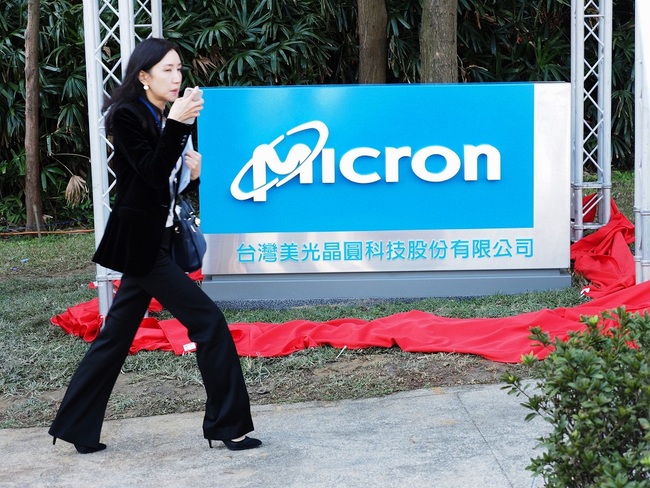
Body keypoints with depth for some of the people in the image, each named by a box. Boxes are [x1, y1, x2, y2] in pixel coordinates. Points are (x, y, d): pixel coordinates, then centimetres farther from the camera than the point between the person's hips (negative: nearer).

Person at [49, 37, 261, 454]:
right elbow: (152, 174, -22)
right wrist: (177, 125, -27)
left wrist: (193, 175, 0)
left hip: (155, 241, 9)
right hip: (139, 242, -9)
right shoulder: (128, 116, -11)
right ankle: (230, 425, -1)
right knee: (208, 321, -9)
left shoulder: (164, 120, 14)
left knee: (116, 336, 12)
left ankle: (77, 428, 20)